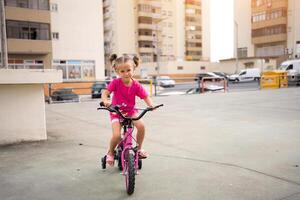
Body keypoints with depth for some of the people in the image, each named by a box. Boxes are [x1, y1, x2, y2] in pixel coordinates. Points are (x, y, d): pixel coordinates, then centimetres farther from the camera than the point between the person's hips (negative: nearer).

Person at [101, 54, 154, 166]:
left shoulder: (136, 85, -12)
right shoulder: (116, 82, -17)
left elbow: (145, 97, -10)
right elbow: (105, 93, -22)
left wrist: (150, 104, -31)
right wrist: (105, 101, -44)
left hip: (130, 111, 2)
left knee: (141, 126, -23)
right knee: (116, 135, -19)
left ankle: (139, 148, 4)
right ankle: (110, 152, 14)